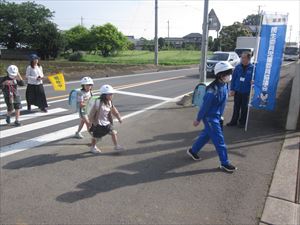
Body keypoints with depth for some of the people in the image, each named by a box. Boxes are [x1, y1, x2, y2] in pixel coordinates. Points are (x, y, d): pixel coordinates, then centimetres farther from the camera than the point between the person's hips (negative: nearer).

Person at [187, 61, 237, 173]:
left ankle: (193, 150, 40)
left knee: (206, 134, 21)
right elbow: (205, 106, -21)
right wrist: (198, 119, -12)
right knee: (219, 140, -1)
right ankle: (224, 163, 14)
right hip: (210, 117, -9)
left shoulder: (224, 85, -1)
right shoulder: (213, 90, -28)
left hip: (216, 116, 9)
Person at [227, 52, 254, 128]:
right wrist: (232, 89, -1)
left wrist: (252, 81, -25)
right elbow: (233, 78, 2)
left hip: (246, 92, -2)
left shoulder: (252, 68, -8)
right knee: (236, 107, 13)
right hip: (237, 91, 3)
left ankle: (242, 122, 25)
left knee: (244, 108, 11)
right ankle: (234, 121, 25)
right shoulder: (238, 67, 0)